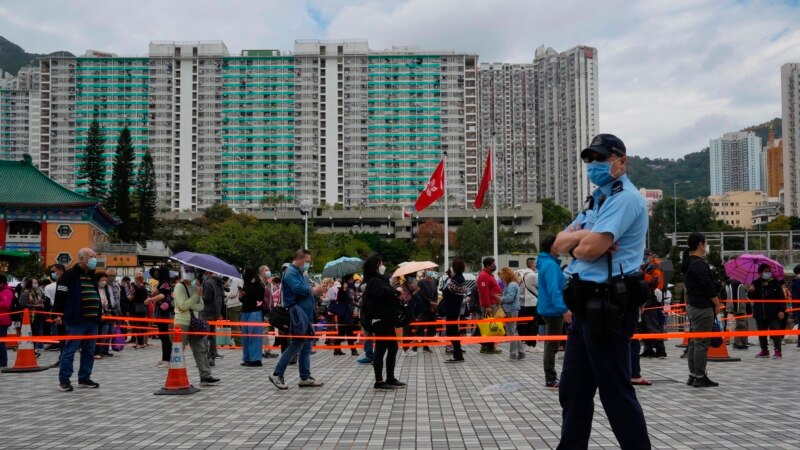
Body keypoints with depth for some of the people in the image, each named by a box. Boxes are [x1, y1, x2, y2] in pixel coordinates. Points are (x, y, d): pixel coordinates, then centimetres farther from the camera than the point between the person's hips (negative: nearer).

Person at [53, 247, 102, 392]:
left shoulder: (92, 275, 17)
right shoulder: (70, 274, -7)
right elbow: (60, 295, -11)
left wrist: (98, 314, 23)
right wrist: (58, 314, -15)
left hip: (92, 320, 8)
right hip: (75, 320, -8)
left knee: (89, 351, 11)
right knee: (69, 350, -4)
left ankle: (84, 378, 20)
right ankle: (64, 380, 2)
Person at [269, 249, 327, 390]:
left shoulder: (301, 274, 19)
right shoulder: (291, 273, -11)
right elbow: (298, 288, -26)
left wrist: (317, 289, 5)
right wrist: (313, 290, -14)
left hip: (306, 315, 10)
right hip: (297, 315, -10)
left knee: (306, 346, 11)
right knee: (295, 345, -8)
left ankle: (305, 378, 16)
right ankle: (277, 375, 1)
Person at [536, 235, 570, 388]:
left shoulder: (547, 263, 14)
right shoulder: (551, 265, -17)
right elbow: (554, 290, -26)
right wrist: (564, 309, -31)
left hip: (549, 310, 10)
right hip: (553, 310, -10)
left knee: (550, 345, 15)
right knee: (552, 345, -5)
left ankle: (551, 378, 23)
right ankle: (551, 380, 0)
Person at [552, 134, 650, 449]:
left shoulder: (624, 198, -11)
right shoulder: (596, 200, 20)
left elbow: (591, 249, -21)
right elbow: (560, 242, 12)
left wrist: (577, 241, 2)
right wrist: (584, 236, -8)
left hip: (608, 306, -10)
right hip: (586, 304, 10)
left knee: (616, 393, -2)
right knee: (573, 389, 14)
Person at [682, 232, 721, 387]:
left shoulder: (689, 263, 14)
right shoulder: (699, 264, -16)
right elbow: (709, 287, -19)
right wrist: (717, 303, -9)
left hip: (692, 305, 10)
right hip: (702, 307, -10)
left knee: (694, 342, 12)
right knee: (702, 343, -6)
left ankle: (693, 375, 16)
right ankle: (700, 377, -4)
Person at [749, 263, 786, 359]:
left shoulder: (775, 283, 1)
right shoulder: (755, 283, 8)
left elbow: (781, 297, -2)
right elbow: (751, 298, 11)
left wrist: (781, 310, -10)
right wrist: (751, 291, -11)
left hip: (773, 313, -4)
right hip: (759, 313, 4)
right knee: (761, 333, 11)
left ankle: (778, 351, -4)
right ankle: (764, 351, 22)